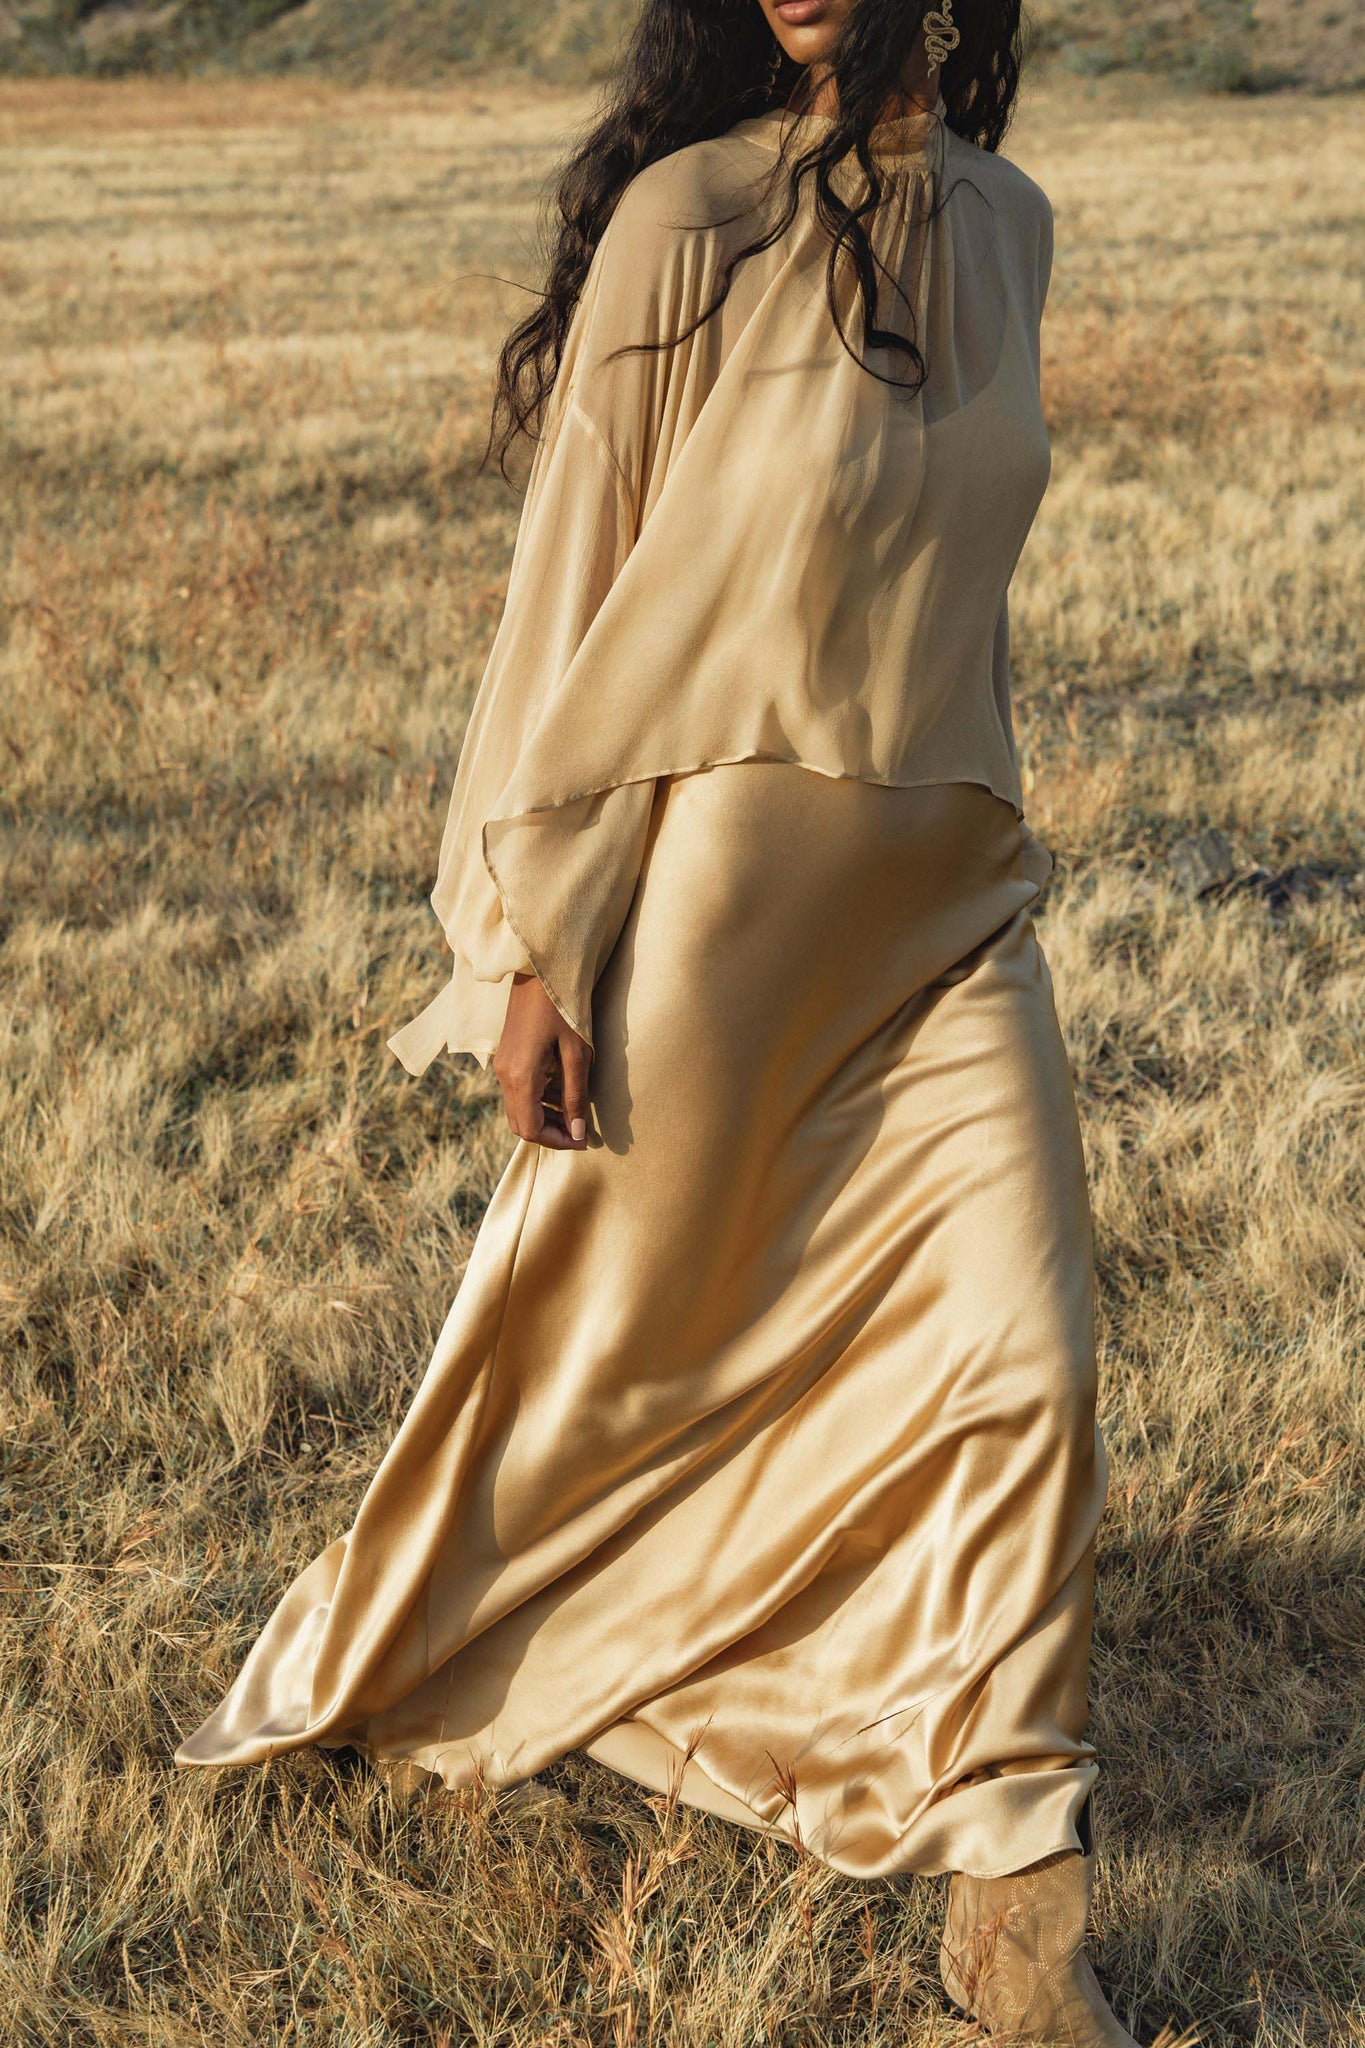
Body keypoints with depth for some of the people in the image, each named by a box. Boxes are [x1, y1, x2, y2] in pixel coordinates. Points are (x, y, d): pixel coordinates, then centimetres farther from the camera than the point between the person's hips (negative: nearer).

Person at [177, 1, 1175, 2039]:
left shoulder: (1006, 225, 6)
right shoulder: (686, 221, -11)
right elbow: (568, 592, -9)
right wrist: (535, 945, -11)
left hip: (940, 906, 4)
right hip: (713, 882, -4)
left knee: (1026, 1355, -4)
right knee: (611, 1323, 12)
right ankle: (381, 1656, 41)